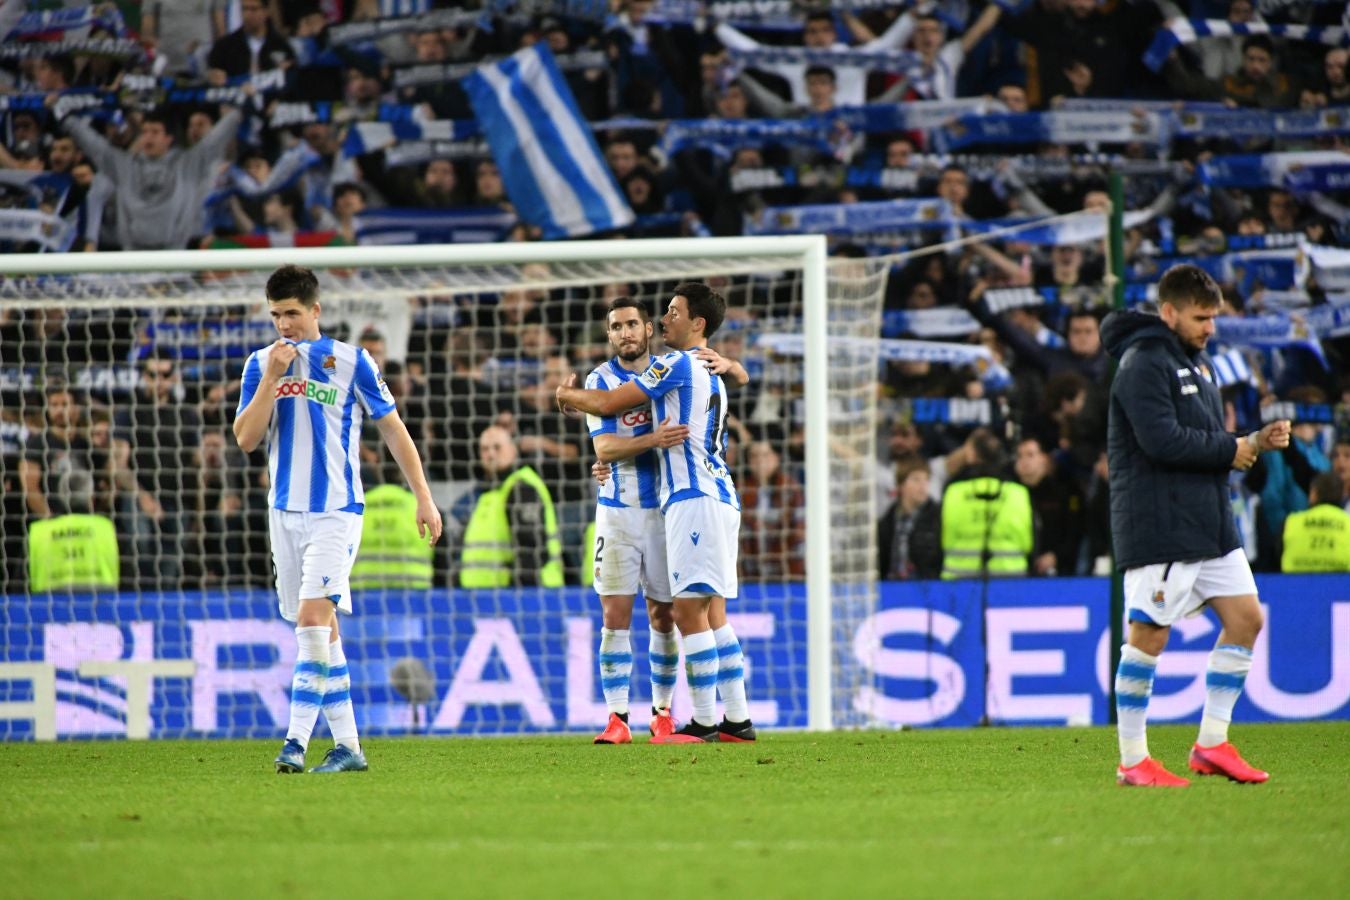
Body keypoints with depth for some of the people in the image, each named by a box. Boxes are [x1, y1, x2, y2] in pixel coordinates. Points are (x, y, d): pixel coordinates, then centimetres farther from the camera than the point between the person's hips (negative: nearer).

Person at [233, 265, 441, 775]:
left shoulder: (351, 362, -3)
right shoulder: (261, 364, 6)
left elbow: (392, 428, 4)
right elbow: (245, 439, -3)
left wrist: (423, 497, 2)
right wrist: (273, 378, -13)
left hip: (335, 511, -5)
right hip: (286, 512, 5)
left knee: (313, 618, -19)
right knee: (319, 631, 7)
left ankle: (297, 741, -23)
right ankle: (347, 745, 12)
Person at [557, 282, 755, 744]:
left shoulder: (678, 365, -8)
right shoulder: (710, 372, 20)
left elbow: (607, 403, -4)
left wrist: (567, 395, 15)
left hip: (694, 499, -10)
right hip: (719, 497, 10)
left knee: (689, 611, -10)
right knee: (711, 614, 10)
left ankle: (705, 722, -12)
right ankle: (737, 719, 9)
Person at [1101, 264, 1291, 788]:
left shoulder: (1197, 362, 19)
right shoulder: (1143, 364, -12)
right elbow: (1162, 440, -23)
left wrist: (1256, 442, 5)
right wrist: (1232, 451, -12)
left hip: (1211, 523, 9)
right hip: (1157, 524, -9)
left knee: (1245, 616, 5)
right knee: (1149, 635, -5)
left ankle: (1212, 744, 11)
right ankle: (1133, 760, 2)